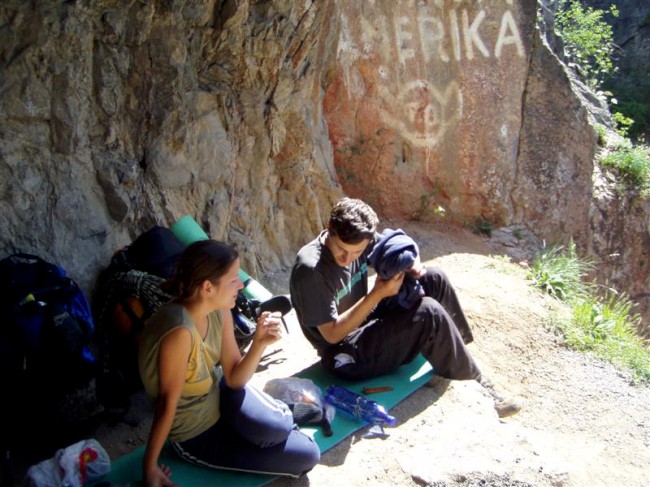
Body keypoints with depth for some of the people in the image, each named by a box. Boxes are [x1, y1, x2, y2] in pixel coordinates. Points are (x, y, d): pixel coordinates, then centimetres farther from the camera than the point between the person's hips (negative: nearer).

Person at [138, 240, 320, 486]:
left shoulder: (219, 311, -12)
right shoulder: (180, 331, -35)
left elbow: (234, 379, -9)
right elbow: (168, 403, -26)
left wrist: (260, 342, -25)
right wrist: (150, 467, -18)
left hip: (217, 397, 6)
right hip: (197, 436, -5)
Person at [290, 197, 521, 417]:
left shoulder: (359, 240, -8)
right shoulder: (310, 270, -27)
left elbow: (399, 245, 9)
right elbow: (332, 334, -24)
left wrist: (411, 261, -15)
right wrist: (377, 294, -28)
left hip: (366, 323, 8)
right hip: (345, 356, -8)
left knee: (434, 278, 0)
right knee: (429, 314, -24)